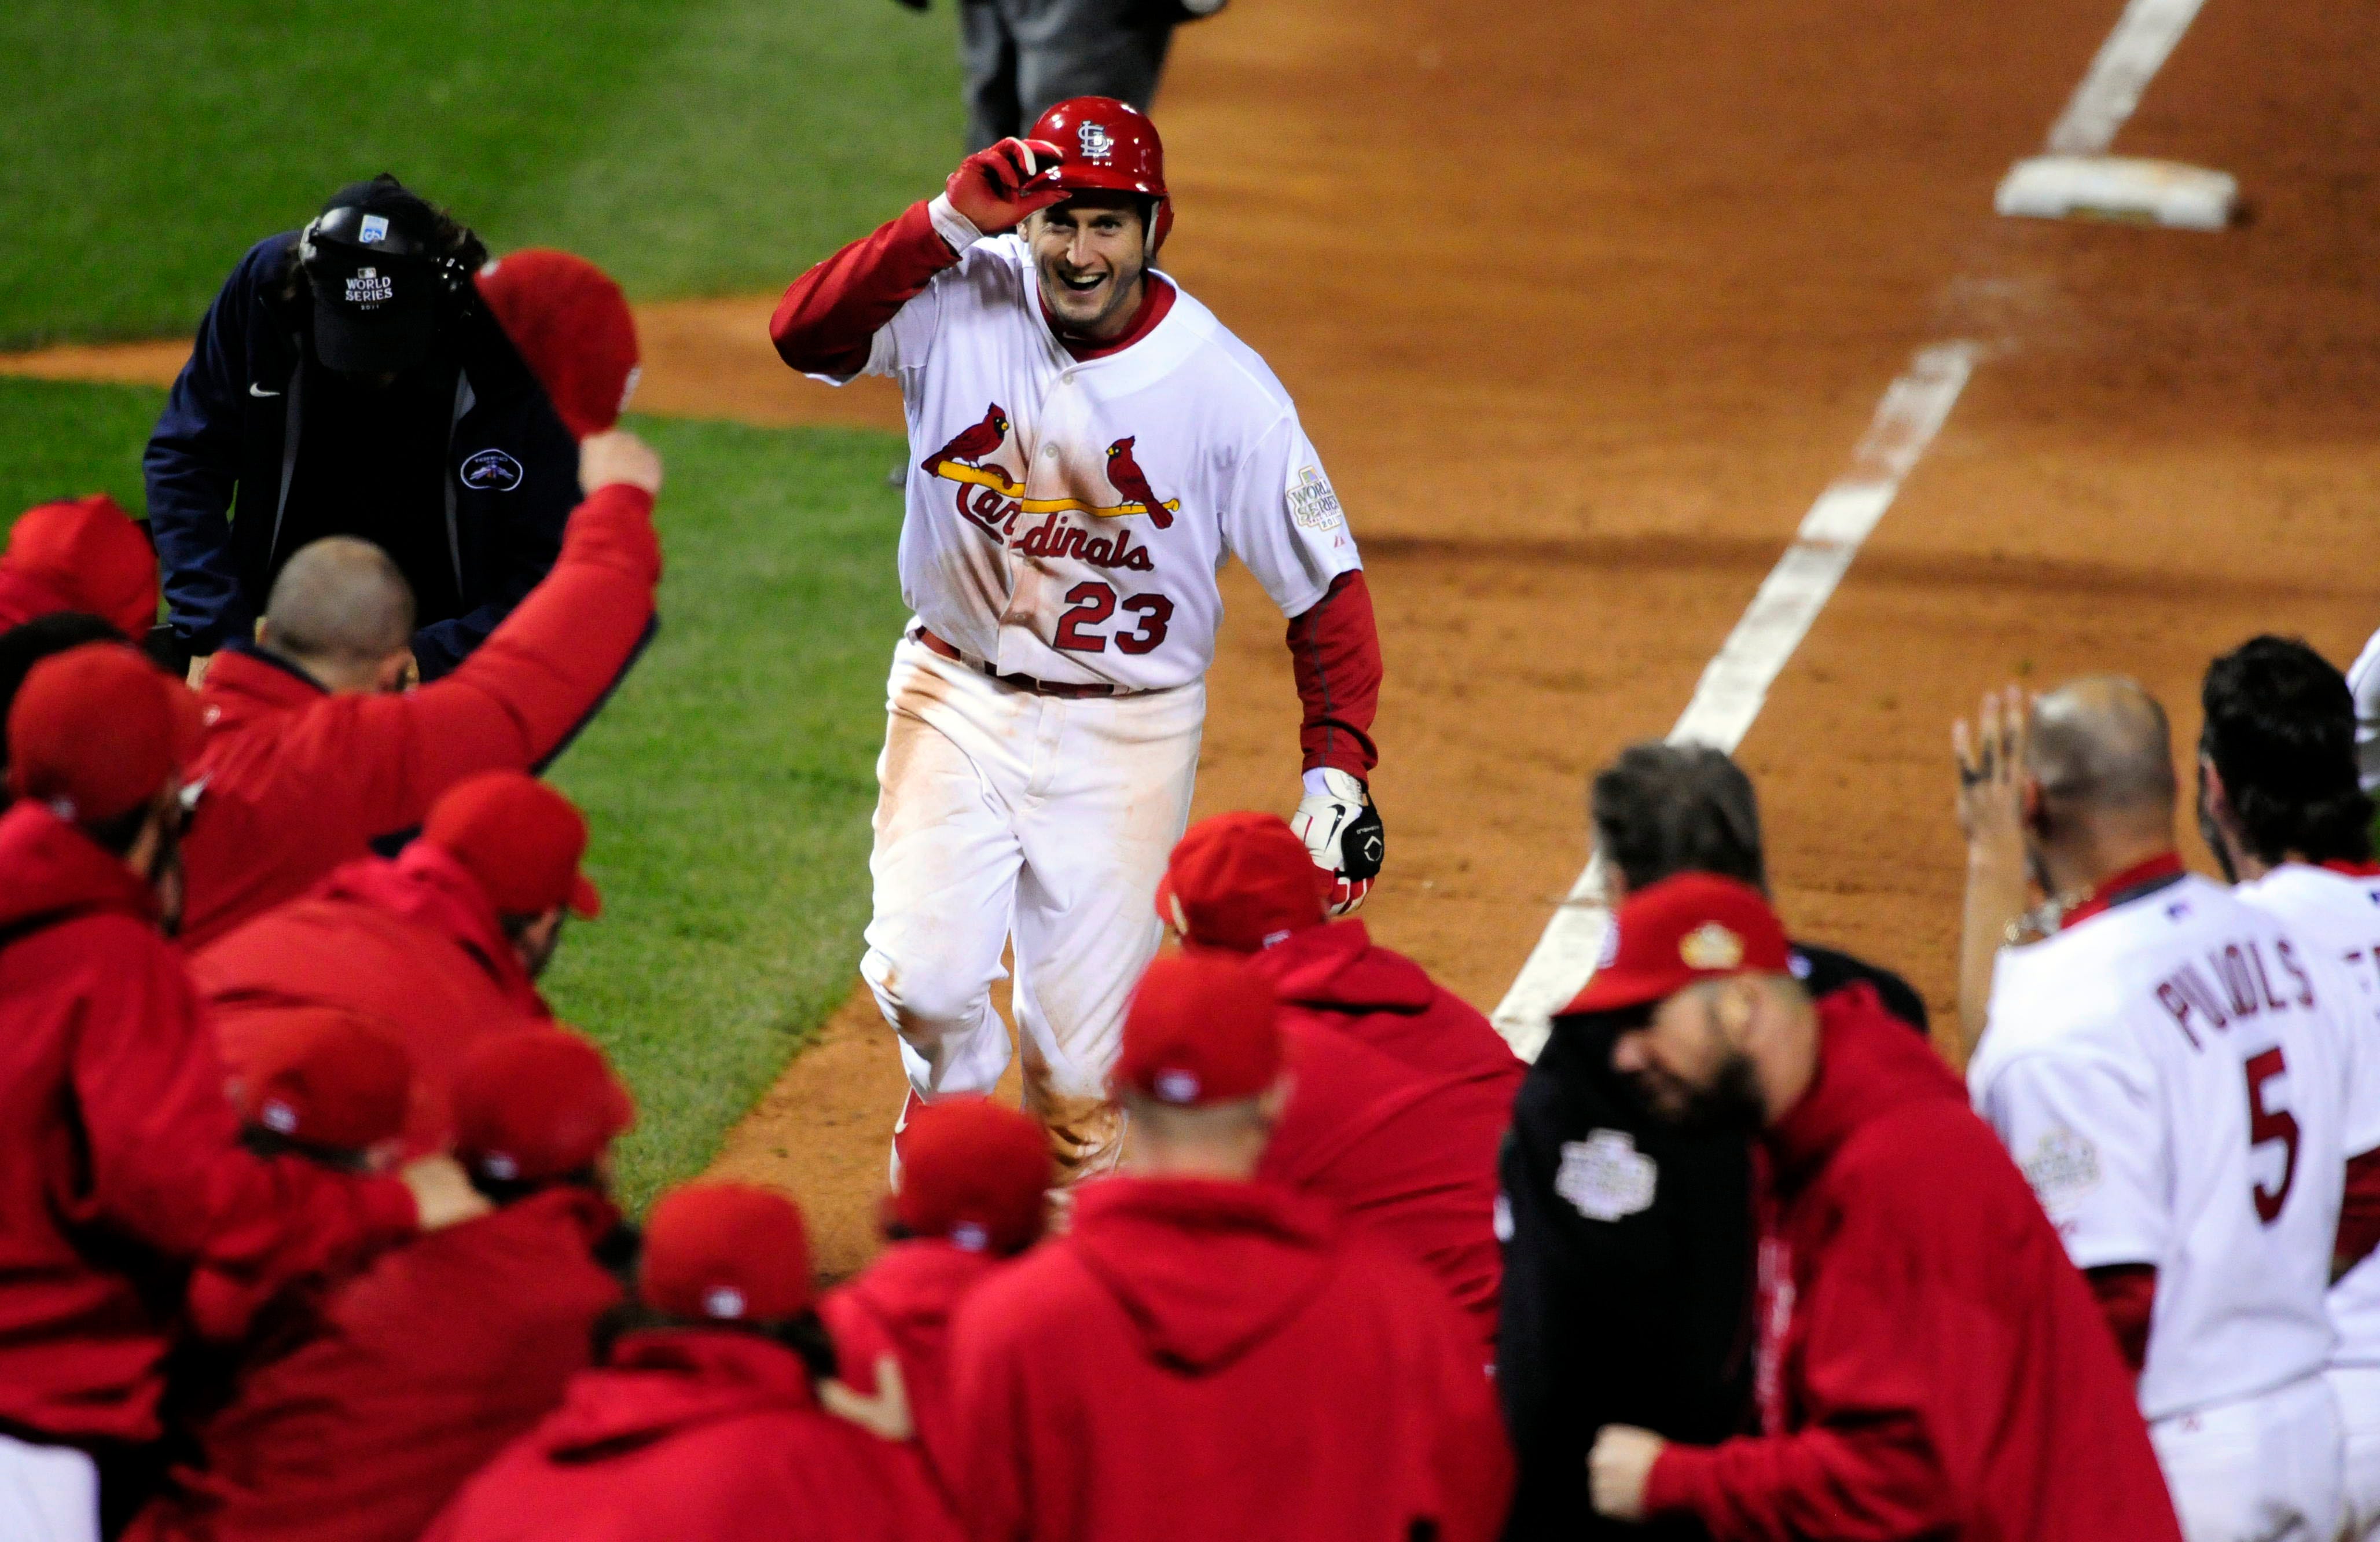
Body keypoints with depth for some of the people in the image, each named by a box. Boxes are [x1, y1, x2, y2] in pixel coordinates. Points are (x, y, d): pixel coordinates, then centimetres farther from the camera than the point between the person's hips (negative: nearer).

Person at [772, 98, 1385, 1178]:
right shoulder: (961, 302, -11)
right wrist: (946, 226, -32)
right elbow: (803, 333, -24)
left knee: (1082, 1048, 1)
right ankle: (953, 1103, 24)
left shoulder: (1227, 391, -14)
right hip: (955, 697, 1)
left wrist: (1337, 771, -19)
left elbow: (1325, 584, -9)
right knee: (924, 980, -10)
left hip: (1125, 737, -1)